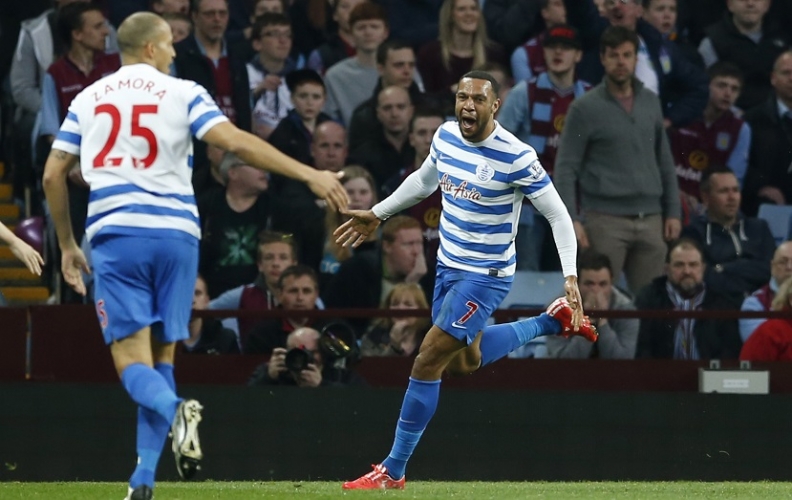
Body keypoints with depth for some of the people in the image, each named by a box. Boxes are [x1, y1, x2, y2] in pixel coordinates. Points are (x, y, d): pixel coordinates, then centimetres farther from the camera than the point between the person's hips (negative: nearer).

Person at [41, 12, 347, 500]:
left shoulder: (88, 99, 14)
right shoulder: (182, 93, 5)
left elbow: (53, 174, 14)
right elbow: (236, 142, -8)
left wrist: (68, 245, 25)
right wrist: (310, 175, -8)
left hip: (115, 235, 0)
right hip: (174, 233, 0)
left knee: (133, 362, -4)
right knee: (161, 355, 10)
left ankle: (174, 409, -38)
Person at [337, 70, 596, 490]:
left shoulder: (515, 157, -23)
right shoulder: (445, 136, -3)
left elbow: (558, 215, -17)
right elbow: (424, 181, 19)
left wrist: (570, 276, -26)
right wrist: (377, 214, 24)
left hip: (485, 277, -8)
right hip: (449, 266, 8)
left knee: (427, 364, -10)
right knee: (464, 361, 22)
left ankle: (393, 472, -1)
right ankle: (552, 321, 39)